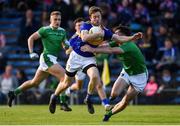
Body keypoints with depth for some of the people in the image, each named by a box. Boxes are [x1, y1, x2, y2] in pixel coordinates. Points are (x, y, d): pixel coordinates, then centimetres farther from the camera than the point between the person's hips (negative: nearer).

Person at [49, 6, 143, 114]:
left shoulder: (104, 30, -5)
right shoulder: (86, 26, -16)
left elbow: (118, 38, -5)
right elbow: (84, 38, -36)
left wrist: (132, 38, -18)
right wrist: (99, 34, -33)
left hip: (89, 58, 2)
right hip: (77, 56, -2)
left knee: (95, 77, -26)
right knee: (67, 83, 7)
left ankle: (88, 99, -3)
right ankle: (54, 97, 36)